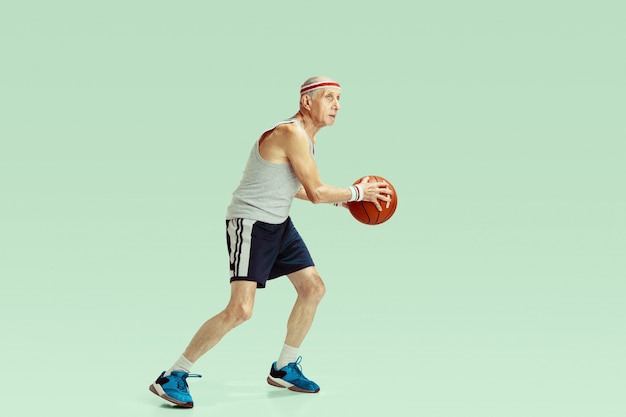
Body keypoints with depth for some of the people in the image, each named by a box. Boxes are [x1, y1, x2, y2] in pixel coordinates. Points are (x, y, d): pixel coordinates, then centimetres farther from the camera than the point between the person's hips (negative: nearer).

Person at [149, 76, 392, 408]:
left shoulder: (305, 137, 11)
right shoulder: (292, 134, -21)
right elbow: (316, 193, -20)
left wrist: (339, 198, 18)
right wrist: (357, 192, -6)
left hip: (279, 224, 11)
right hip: (250, 223, -11)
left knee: (313, 288, 11)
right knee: (240, 309, -19)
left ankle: (284, 369, 26)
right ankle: (173, 377, -8)